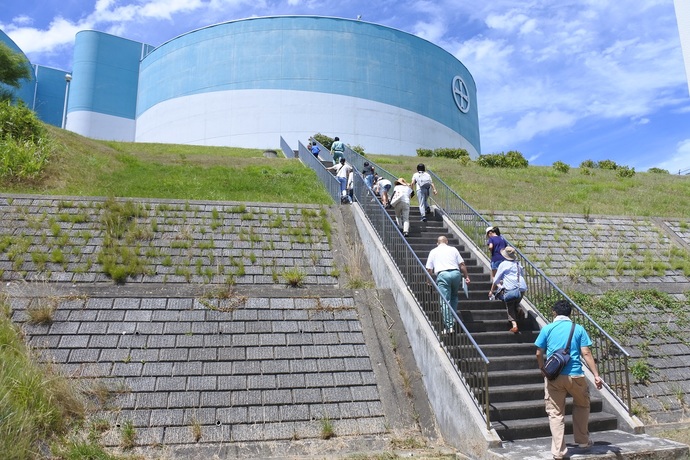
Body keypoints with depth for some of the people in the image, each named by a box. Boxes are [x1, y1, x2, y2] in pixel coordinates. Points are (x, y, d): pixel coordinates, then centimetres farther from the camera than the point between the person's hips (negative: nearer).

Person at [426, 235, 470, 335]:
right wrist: (466, 276, 18)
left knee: (445, 301, -4)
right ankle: (453, 318, 22)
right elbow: (462, 265, 11)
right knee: (454, 296, 25)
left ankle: (449, 326, -9)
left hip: (442, 275, -2)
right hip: (456, 273, 2)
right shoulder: (453, 249, 19)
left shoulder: (433, 251, 18)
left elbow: (429, 269, 14)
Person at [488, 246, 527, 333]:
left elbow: (496, 279, 9)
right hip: (522, 288, 5)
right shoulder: (518, 264, 19)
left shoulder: (503, 264, 3)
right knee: (515, 306, 23)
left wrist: (491, 291, 21)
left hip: (511, 289, -5)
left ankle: (514, 325, -10)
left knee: (510, 308, 4)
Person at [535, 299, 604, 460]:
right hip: (575, 375, 1)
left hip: (553, 376, -1)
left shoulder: (547, 329, 4)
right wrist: (596, 375, 0)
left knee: (555, 413, 7)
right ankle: (583, 441, 34)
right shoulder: (578, 329, 4)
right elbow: (586, 353, -3)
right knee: (582, 405, 27)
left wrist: (542, 369, 21)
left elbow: (539, 354, 4)